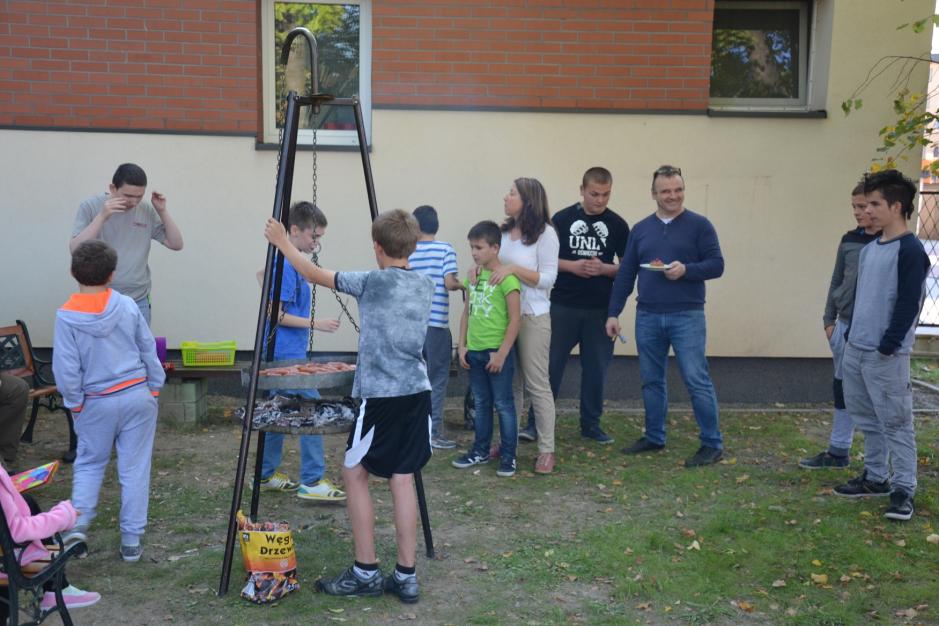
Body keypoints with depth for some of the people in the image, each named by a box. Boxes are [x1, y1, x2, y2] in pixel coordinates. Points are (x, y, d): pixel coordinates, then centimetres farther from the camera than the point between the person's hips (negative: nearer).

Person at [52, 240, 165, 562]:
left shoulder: (67, 316, -11)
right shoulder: (127, 306, -6)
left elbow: (66, 370, -10)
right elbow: (149, 351, 1)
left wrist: (75, 404, 4)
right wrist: (154, 389, 12)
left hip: (97, 403, -1)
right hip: (138, 395, 1)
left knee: (89, 463, 20)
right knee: (135, 468, 8)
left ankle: (78, 522, 5)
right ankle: (131, 539, 12)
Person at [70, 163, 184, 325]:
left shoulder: (147, 210, 2)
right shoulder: (90, 207, -5)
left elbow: (176, 244, 4)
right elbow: (75, 249, -13)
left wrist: (162, 211, -8)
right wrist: (102, 216, -21)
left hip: (138, 301, 2)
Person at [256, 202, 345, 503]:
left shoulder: (286, 261, 10)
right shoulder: (286, 265, -19)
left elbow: (263, 274, 31)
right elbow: (276, 315, -20)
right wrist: (315, 324, -19)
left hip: (282, 352, 10)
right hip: (288, 353, -10)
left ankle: (268, 475, 24)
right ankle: (312, 482, -2)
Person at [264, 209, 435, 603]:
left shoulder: (373, 282, -8)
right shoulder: (426, 287, 10)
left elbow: (316, 275, 4)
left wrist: (282, 243, 16)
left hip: (382, 395, -6)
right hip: (417, 393, 6)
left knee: (354, 473, 8)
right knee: (402, 478, 9)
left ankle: (366, 573, 11)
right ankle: (406, 577, 10)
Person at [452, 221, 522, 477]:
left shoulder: (506, 279, -13)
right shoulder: (473, 276, 8)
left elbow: (515, 319, -14)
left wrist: (502, 353, -15)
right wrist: (462, 346, 8)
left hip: (497, 352, -7)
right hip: (474, 351, 7)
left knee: (503, 405, 2)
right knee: (481, 403, 17)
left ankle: (508, 456, 11)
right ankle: (481, 451, 27)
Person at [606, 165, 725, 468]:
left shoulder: (699, 225, 0)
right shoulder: (640, 229, 10)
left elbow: (716, 265, -4)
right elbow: (625, 274, 11)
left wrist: (686, 270, -21)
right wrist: (613, 313, 7)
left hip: (687, 316, -4)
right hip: (647, 317, 4)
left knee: (697, 380, -5)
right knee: (651, 381, 11)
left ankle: (712, 444, 4)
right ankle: (654, 437, 24)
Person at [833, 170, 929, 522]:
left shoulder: (910, 250, -12)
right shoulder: (868, 249, 14)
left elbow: (908, 304, -16)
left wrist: (888, 346, -17)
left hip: (886, 356, -8)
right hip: (855, 350, 8)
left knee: (895, 423, -2)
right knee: (867, 420, 16)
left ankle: (903, 490, 5)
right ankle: (876, 478, 28)